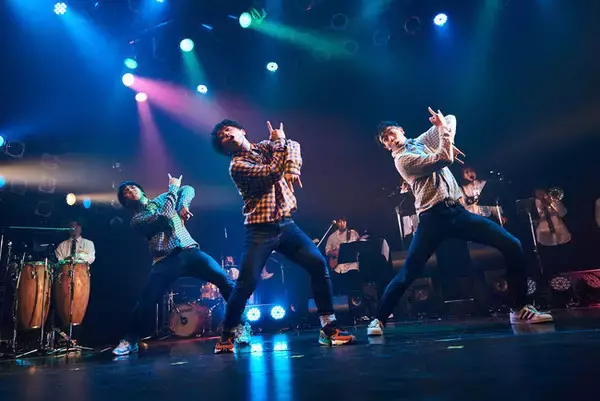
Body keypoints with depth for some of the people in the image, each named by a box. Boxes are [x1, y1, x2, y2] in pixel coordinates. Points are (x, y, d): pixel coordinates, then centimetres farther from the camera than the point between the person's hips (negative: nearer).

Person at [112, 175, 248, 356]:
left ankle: (239, 324, -7)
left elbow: (188, 190, 14)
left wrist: (183, 205, -6)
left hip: (188, 250, 2)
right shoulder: (136, 220, 9)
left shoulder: (162, 198, 23)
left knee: (224, 279, -18)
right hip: (165, 261, -1)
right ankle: (130, 339, 17)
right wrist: (173, 188, -1)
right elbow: (164, 217, -9)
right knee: (146, 302, -10)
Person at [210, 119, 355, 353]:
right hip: (260, 231, -4)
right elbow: (273, 172, -17)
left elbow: (292, 146, -2)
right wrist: (278, 142, -6)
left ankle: (328, 328, 0)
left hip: (286, 224, 5)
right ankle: (227, 336, 13)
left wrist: (292, 169, -21)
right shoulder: (237, 166, -6)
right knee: (246, 283, -10)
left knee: (319, 264, -9)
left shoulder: (266, 146, 13)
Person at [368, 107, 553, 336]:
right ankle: (379, 319, 2)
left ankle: (519, 310, 9)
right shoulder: (402, 160, -4)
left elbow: (451, 119, 19)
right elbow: (445, 159, -12)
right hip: (433, 217, -6)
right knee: (408, 273, -14)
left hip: (457, 210, 6)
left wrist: (444, 130, -1)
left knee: (512, 245, -5)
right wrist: (443, 130, -3)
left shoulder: (423, 140, 18)